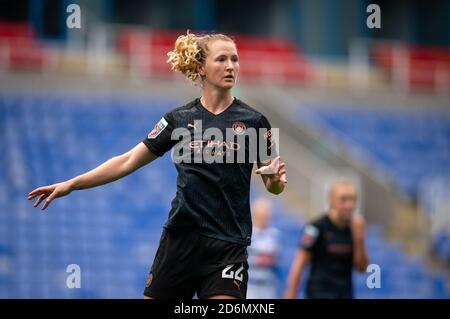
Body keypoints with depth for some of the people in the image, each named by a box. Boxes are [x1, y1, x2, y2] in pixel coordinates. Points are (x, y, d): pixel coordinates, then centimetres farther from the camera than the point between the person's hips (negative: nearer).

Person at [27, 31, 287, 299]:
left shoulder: (254, 121, -1)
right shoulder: (179, 119, 4)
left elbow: (274, 186, 4)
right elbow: (128, 161, 8)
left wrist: (277, 180, -20)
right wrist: (71, 185, 5)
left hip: (227, 246, -2)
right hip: (181, 238, 2)